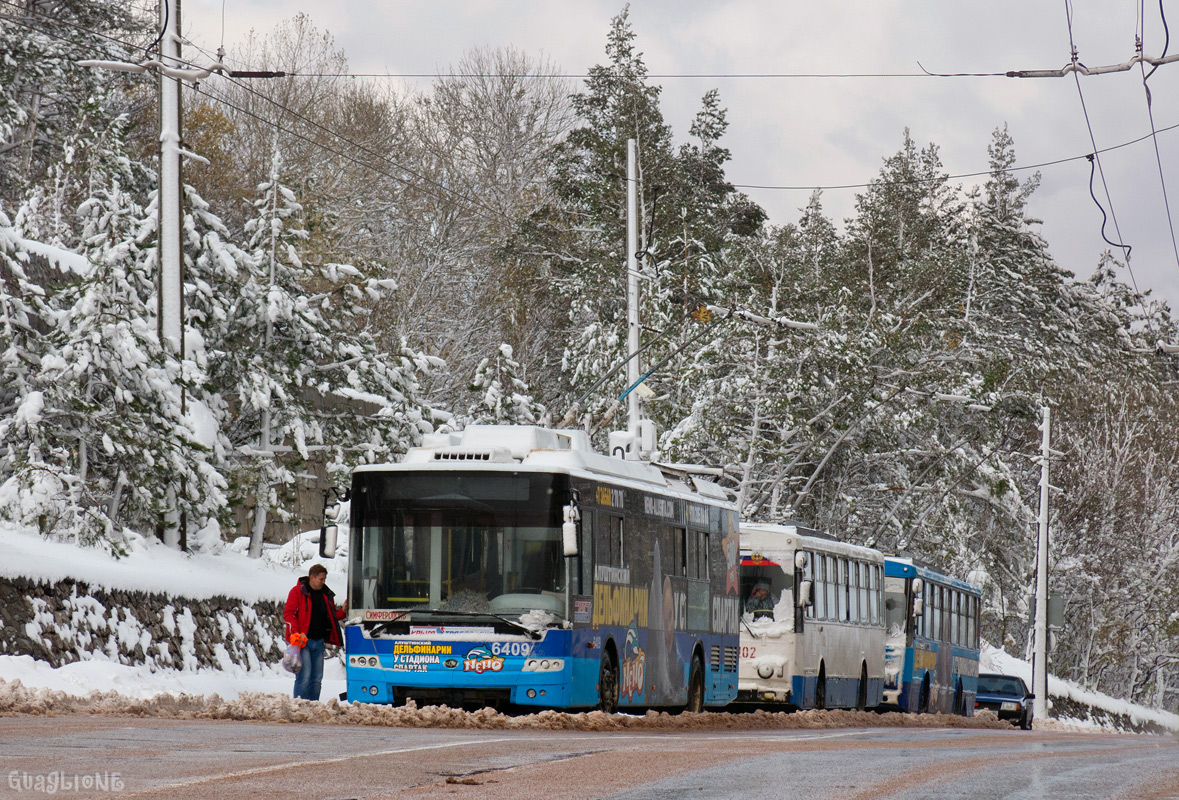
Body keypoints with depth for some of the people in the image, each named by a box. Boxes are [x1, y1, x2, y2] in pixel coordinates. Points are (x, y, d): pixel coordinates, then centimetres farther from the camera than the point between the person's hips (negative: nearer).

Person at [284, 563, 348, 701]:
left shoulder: (326, 595, 14)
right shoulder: (298, 592, -2)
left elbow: (331, 617, 21)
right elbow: (288, 613, -7)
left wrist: (343, 611, 1)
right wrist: (295, 633, -19)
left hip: (319, 642, 6)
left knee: (317, 678, 6)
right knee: (304, 676, -12)